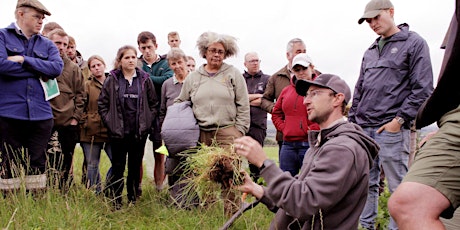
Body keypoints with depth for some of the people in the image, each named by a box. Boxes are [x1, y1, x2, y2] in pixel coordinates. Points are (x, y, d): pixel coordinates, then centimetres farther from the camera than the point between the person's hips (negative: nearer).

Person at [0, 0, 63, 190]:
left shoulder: (47, 45, 15)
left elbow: (57, 68, -3)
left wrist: (24, 60, -9)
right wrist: (39, 71, -5)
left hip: (40, 115, 3)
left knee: (37, 165, 8)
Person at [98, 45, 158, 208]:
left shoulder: (145, 80, 4)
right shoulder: (112, 80, 2)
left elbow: (154, 103, 9)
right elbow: (102, 103, 4)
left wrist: (147, 122, 1)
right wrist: (110, 122, -3)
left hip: (140, 132, 1)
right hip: (118, 133, -1)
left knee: (135, 167, 10)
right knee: (118, 167, 3)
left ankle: (133, 200, 21)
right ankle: (115, 201, 13)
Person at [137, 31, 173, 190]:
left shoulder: (166, 63, 5)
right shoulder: (136, 65, 7)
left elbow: (168, 79, -15)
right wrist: (156, 81, -16)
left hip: (159, 114, 0)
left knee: (160, 155, 6)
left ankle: (159, 189, 17)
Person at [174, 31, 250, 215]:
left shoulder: (234, 74, 5)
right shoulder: (193, 77, 13)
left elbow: (243, 106, 2)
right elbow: (179, 103, 21)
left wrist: (239, 132, -3)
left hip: (227, 132, -3)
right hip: (201, 134, 3)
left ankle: (231, 213, 3)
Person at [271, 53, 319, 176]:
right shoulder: (286, 90, 15)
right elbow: (276, 113, 24)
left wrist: (313, 130, -13)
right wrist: (283, 127, 8)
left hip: (309, 144, -6)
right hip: (288, 145, 6)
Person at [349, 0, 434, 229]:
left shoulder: (414, 43, 1)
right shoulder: (371, 51, 19)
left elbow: (422, 89, -7)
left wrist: (400, 119, -12)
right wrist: (352, 120, 14)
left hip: (392, 129, -6)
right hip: (363, 129, 6)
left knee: (398, 187, -1)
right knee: (366, 184, 10)